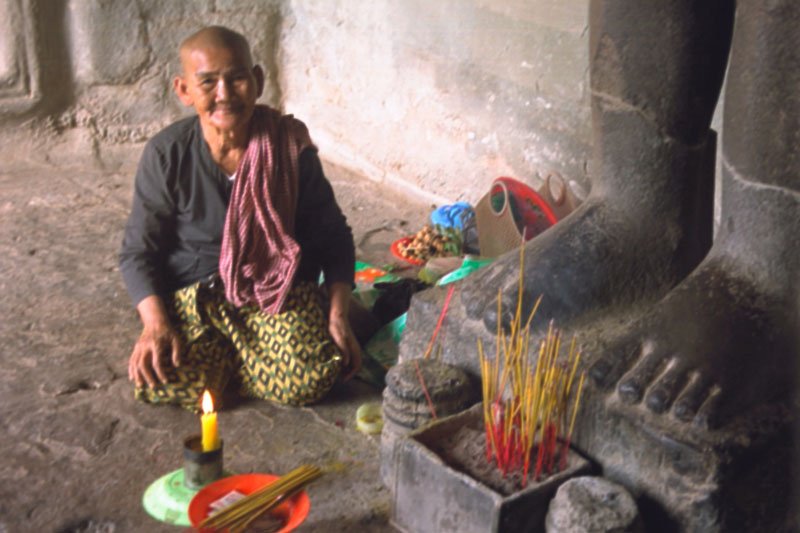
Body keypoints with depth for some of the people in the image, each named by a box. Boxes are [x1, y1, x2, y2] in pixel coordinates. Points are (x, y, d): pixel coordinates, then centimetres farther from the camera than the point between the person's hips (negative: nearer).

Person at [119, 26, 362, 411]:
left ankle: (226, 357, 7)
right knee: (160, 382, -26)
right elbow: (139, 250, -3)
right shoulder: (166, 154, -10)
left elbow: (332, 235, 1)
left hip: (279, 291, 0)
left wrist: (338, 317, -10)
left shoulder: (290, 146, -8)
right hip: (193, 295, 0)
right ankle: (214, 353, 9)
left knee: (308, 381, -26)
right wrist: (155, 324, -19)